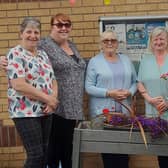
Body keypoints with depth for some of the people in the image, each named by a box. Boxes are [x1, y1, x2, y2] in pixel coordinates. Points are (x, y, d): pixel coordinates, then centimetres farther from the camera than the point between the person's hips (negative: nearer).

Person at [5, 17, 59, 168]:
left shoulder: (43, 54, 13)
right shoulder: (15, 54, -9)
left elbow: (52, 80, 12)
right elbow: (19, 85, -20)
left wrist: (53, 98, -9)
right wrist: (47, 98, -16)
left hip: (45, 111, 7)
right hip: (26, 112, -7)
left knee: (44, 154, 12)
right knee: (36, 155, -6)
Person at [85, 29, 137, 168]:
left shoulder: (126, 60, 13)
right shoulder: (94, 61, 0)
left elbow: (135, 81, 13)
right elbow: (89, 87, -6)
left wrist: (129, 92, -7)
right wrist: (108, 93, -16)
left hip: (124, 111, 3)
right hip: (102, 112, -3)